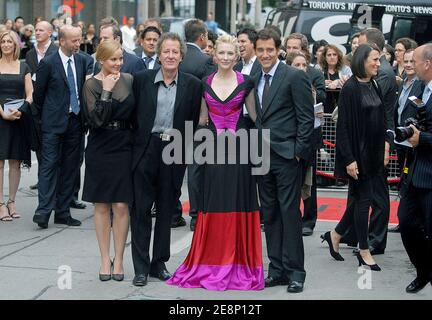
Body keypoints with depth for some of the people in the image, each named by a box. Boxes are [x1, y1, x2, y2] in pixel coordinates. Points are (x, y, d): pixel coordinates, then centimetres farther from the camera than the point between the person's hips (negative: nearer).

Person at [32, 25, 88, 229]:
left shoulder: (81, 61, 8)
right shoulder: (48, 63, -7)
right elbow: (38, 94, 0)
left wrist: (82, 114, 12)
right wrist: (47, 114, 8)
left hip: (75, 121, 5)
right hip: (54, 122, -5)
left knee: (70, 167, 6)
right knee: (49, 164, -9)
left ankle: (63, 212, 12)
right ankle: (43, 211, -12)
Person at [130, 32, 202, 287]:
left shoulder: (192, 85, 2)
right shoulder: (142, 80, 1)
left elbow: (195, 122, 4)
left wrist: (186, 147, -2)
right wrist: (134, 144, 1)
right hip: (146, 150, -1)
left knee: (167, 209, 9)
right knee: (141, 208, 0)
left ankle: (159, 263, 21)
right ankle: (141, 267, 6)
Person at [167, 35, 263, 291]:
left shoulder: (246, 83, 0)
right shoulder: (205, 83, 7)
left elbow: (255, 116, 5)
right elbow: (202, 118, 14)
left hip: (239, 148, -2)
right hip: (213, 149, 2)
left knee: (238, 205, 1)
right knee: (213, 206, 3)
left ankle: (238, 264, 8)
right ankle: (211, 264, 12)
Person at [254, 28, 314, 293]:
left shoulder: (295, 77, -7)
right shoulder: (255, 80, 13)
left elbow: (307, 118, -9)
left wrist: (299, 151, -12)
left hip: (287, 156, -7)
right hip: (263, 157, 7)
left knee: (290, 212, -5)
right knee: (270, 214, 9)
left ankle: (295, 271, 3)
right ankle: (277, 269, 16)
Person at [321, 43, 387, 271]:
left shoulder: (374, 86, 8)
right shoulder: (350, 88, -14)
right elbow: (344, 125, -16)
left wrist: (384, 148, 10)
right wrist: (349, 159, -19)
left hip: (374, 152, 8)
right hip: (357, 152, -8)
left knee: (362, 198, 12)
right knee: (364, 198, -1)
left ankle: (335, 235, 28)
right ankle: (364, 251, 9)